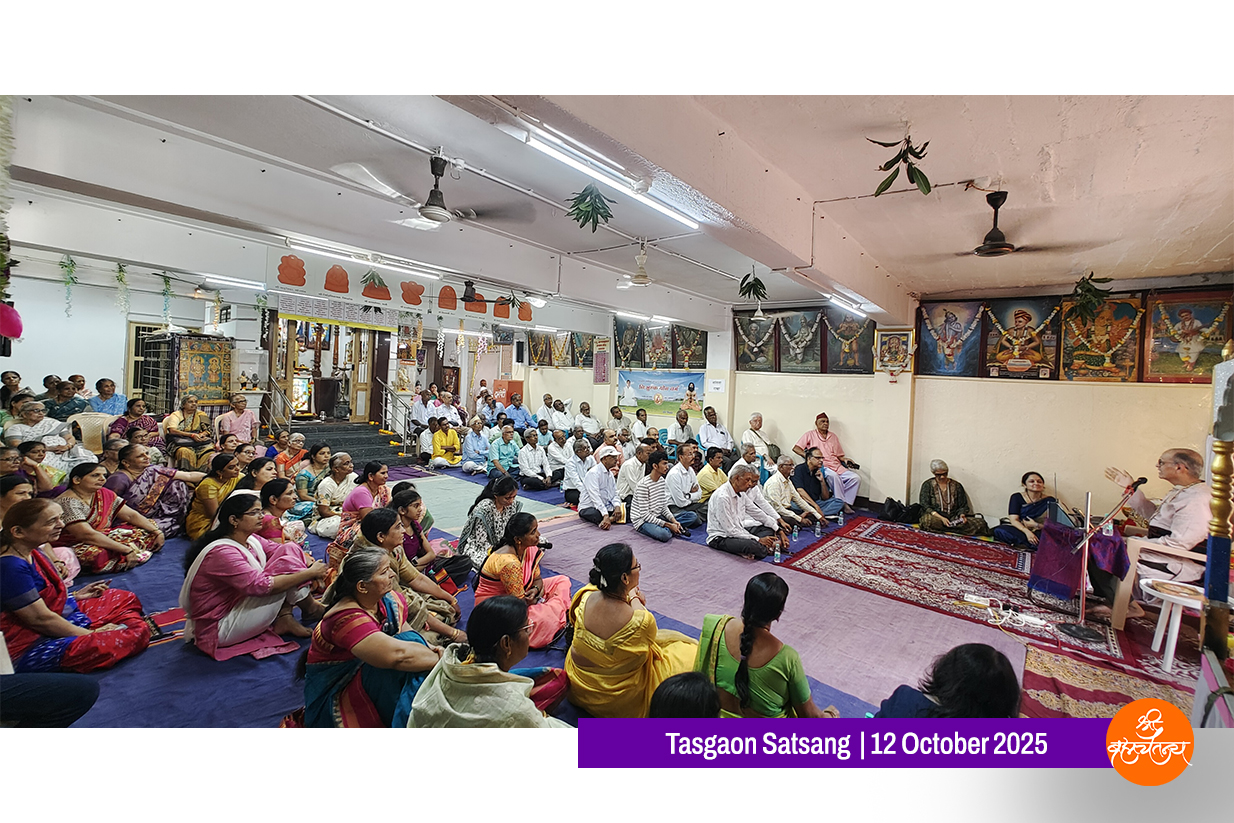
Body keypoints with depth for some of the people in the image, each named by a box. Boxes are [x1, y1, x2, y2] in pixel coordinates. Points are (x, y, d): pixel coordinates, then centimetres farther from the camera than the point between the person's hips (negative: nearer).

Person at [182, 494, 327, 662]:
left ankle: (284, 618, -9)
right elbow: (260, 585, -33)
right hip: (219, 631, -9)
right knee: (285, 565, -22)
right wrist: (309, 573, -28)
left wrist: (310, 565, -22)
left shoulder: (249, 540, 2)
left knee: (289, 550, -4)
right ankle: (311, 609, 0)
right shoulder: (221, 552, -25)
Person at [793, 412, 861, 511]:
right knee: (834, 476, -36)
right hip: (822, 466, -5)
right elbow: (796, 448, 0)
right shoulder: (810, 435, 9)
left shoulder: (833, 436, 24)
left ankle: (846, 502, -15)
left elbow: (838, 455, 25)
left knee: (856, 478, -17)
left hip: (837, 466, 6)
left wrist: (845, 460, 3)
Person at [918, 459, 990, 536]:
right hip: (936, 517, -2)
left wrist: (962, 515, -11)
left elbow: (963, 506, 13)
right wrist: (941, 518, -19)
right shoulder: (927, 485, 5)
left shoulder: (956, 486, 12)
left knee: (980, 523, -23)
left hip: (954, 518, 2)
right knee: (928, 520, -40)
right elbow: (925, 506, -5)